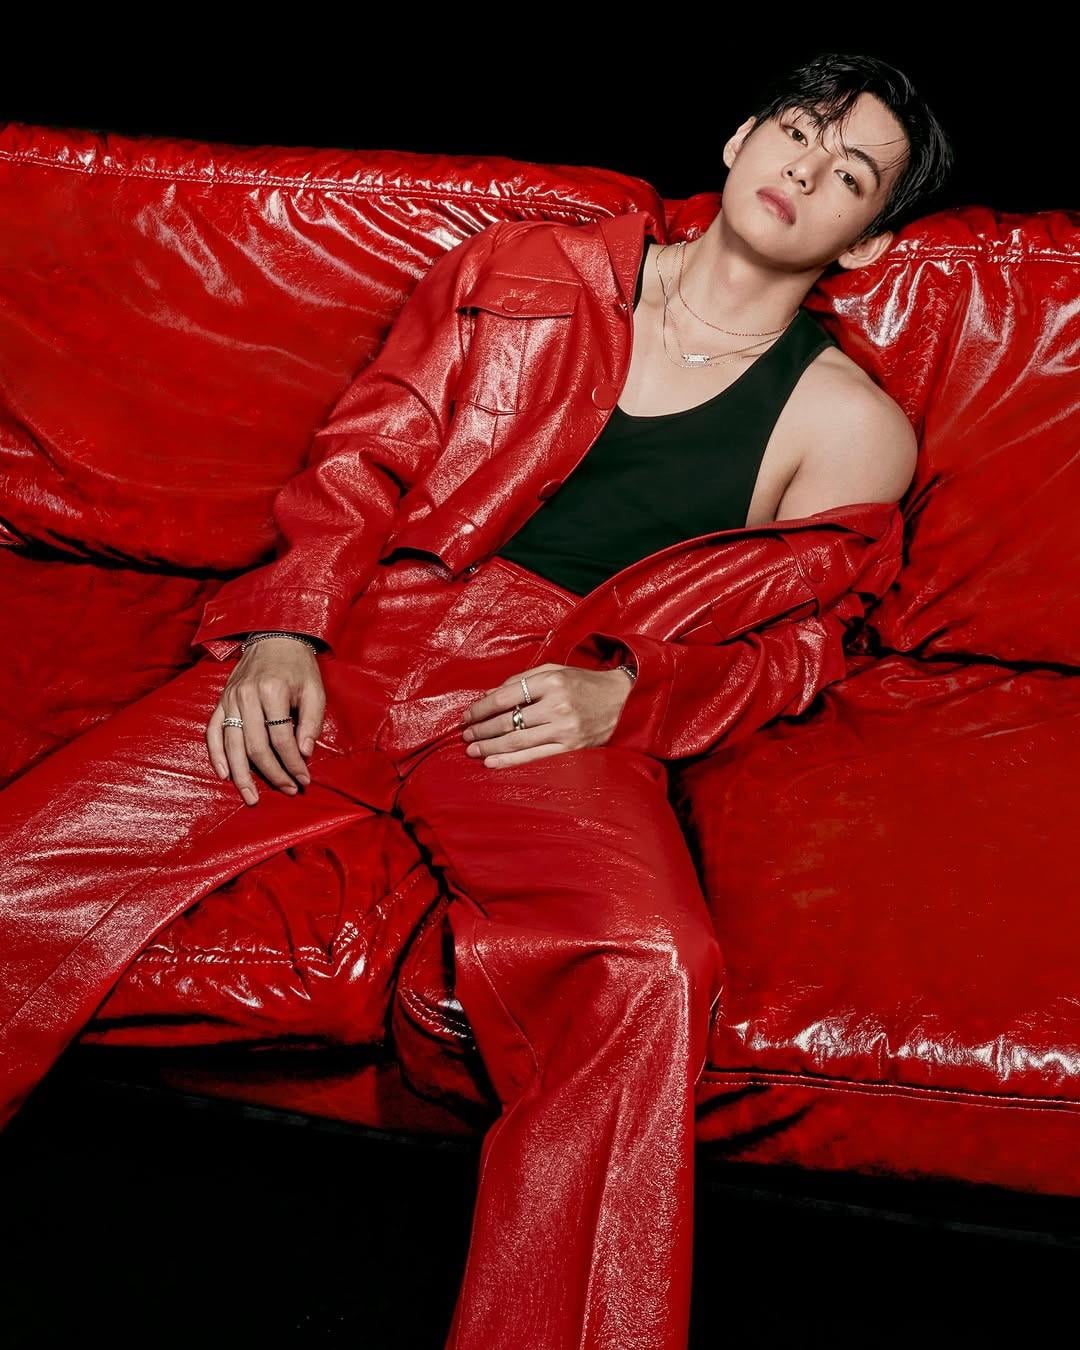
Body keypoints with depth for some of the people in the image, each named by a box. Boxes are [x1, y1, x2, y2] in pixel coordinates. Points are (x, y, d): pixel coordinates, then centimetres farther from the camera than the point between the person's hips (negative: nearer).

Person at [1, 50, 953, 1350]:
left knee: (655, 965, -36)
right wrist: (286, 627, -2)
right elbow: (365, 460, 14)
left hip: (560, 707, -1)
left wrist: (621, 694, -10)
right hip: (354, 646, 2)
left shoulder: (849, 428, 15)